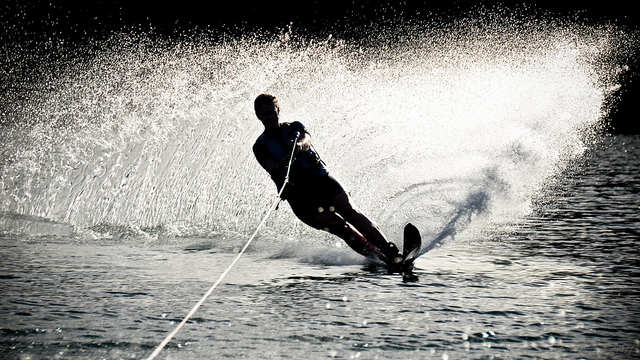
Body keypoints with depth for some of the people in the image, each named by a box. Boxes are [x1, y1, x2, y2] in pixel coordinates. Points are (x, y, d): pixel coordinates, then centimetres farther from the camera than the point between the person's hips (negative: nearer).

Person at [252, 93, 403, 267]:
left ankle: (391, 252, -27)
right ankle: (382, 259, -22)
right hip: (297, 194, -2)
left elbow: (306, 140, -8)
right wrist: (283, 164, -32)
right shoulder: (261, 146, 9)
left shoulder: (295, 127, 15)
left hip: (320, 179, 2)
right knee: (338, 225, -19)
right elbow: (274, 172, -8)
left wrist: (299, 145, -33)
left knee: (350, 212, -20)